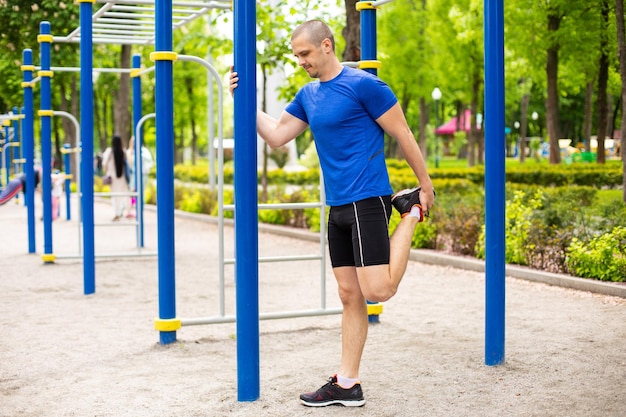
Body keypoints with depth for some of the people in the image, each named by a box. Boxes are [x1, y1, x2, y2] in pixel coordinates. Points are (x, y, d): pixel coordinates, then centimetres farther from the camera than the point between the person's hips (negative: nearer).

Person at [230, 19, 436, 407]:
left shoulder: (363, 84, -9)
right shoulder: (308, 95, 14)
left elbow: (403, 135, -6)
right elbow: (276, 135, 16)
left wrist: (426, 184, -3)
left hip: (367, 201, -7)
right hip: (338, 207, 7)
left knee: (377, 291, -15)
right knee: (350, 296, 8)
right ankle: (347, 385, 13)